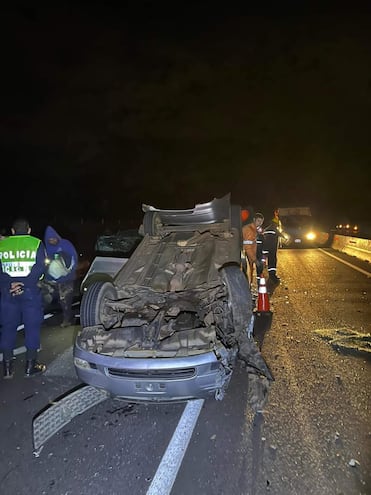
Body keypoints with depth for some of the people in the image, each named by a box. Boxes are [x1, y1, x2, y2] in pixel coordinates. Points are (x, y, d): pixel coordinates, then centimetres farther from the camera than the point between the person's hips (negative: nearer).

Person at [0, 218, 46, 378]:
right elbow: (39, 268, -13)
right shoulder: (36, 243, 0)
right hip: (30, 292, -2)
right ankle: (30, 366, 12)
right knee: (32, 327, 7)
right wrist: (23, 284, -14)